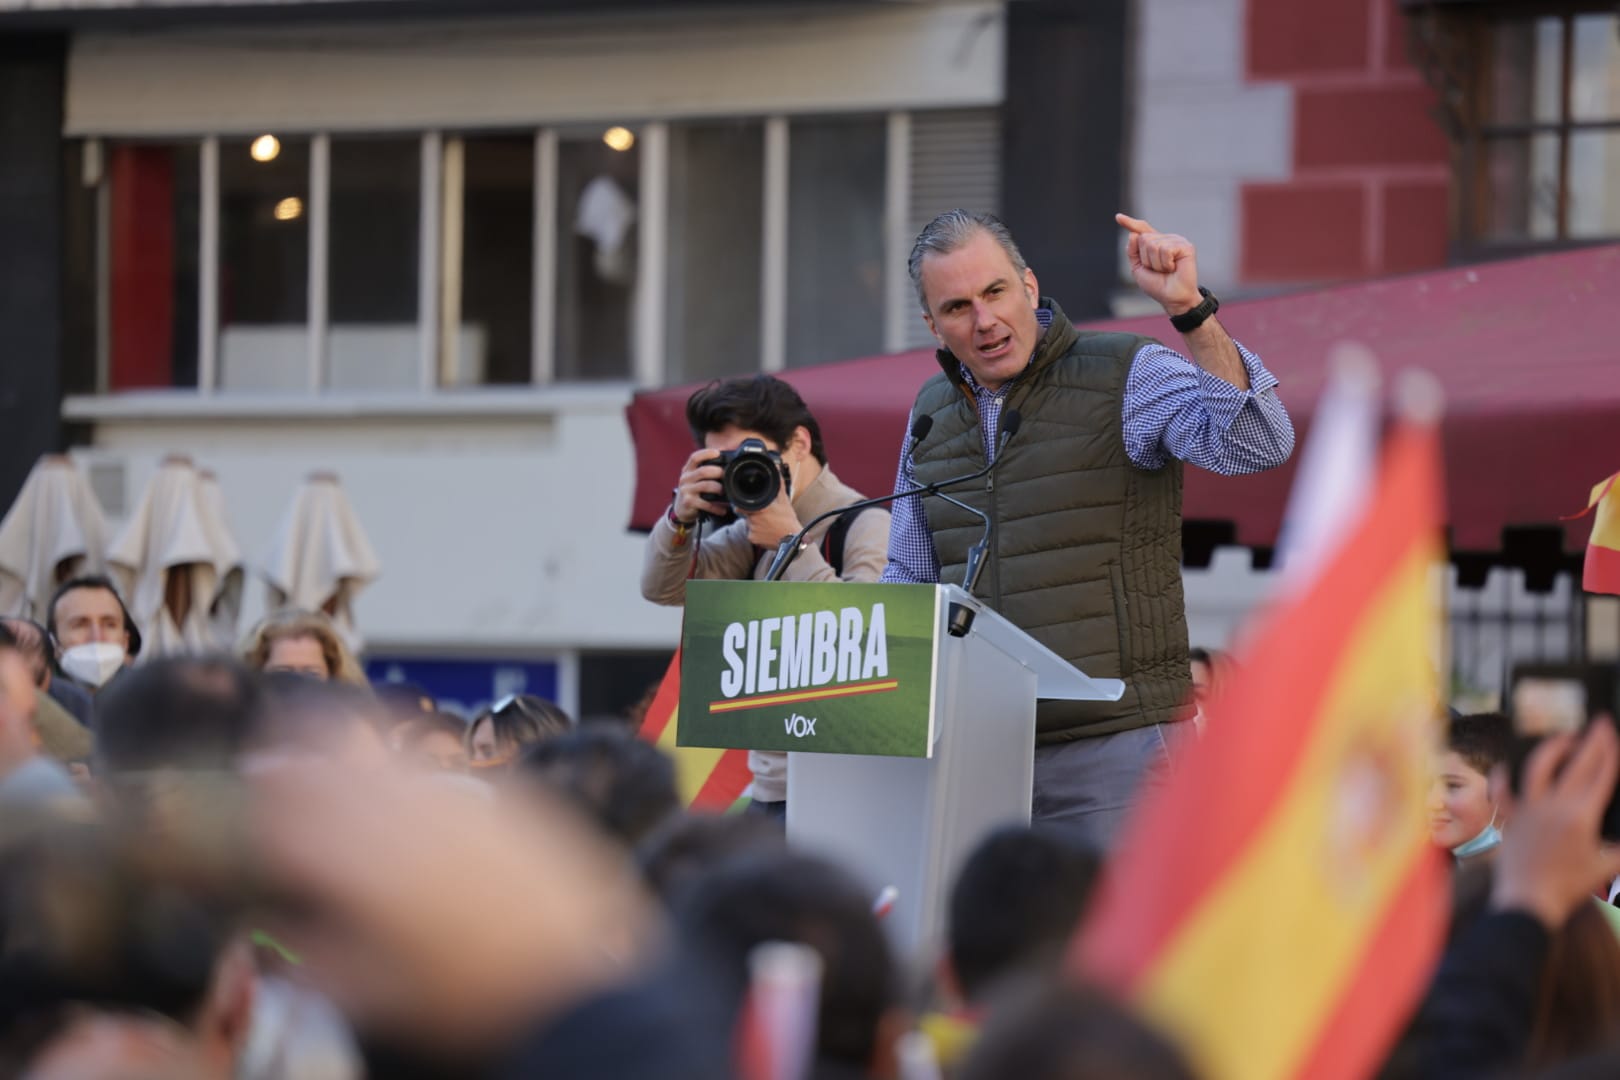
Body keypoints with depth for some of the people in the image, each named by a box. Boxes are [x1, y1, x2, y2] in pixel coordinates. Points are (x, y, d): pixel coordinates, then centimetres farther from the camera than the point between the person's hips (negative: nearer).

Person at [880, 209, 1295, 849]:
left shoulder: (1128, 377, -3)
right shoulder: (931, 411, 15)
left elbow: (1256, 445, -21)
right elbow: (910, 580, 24)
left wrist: (1190, 311, -28)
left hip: (1115, 744, -5)